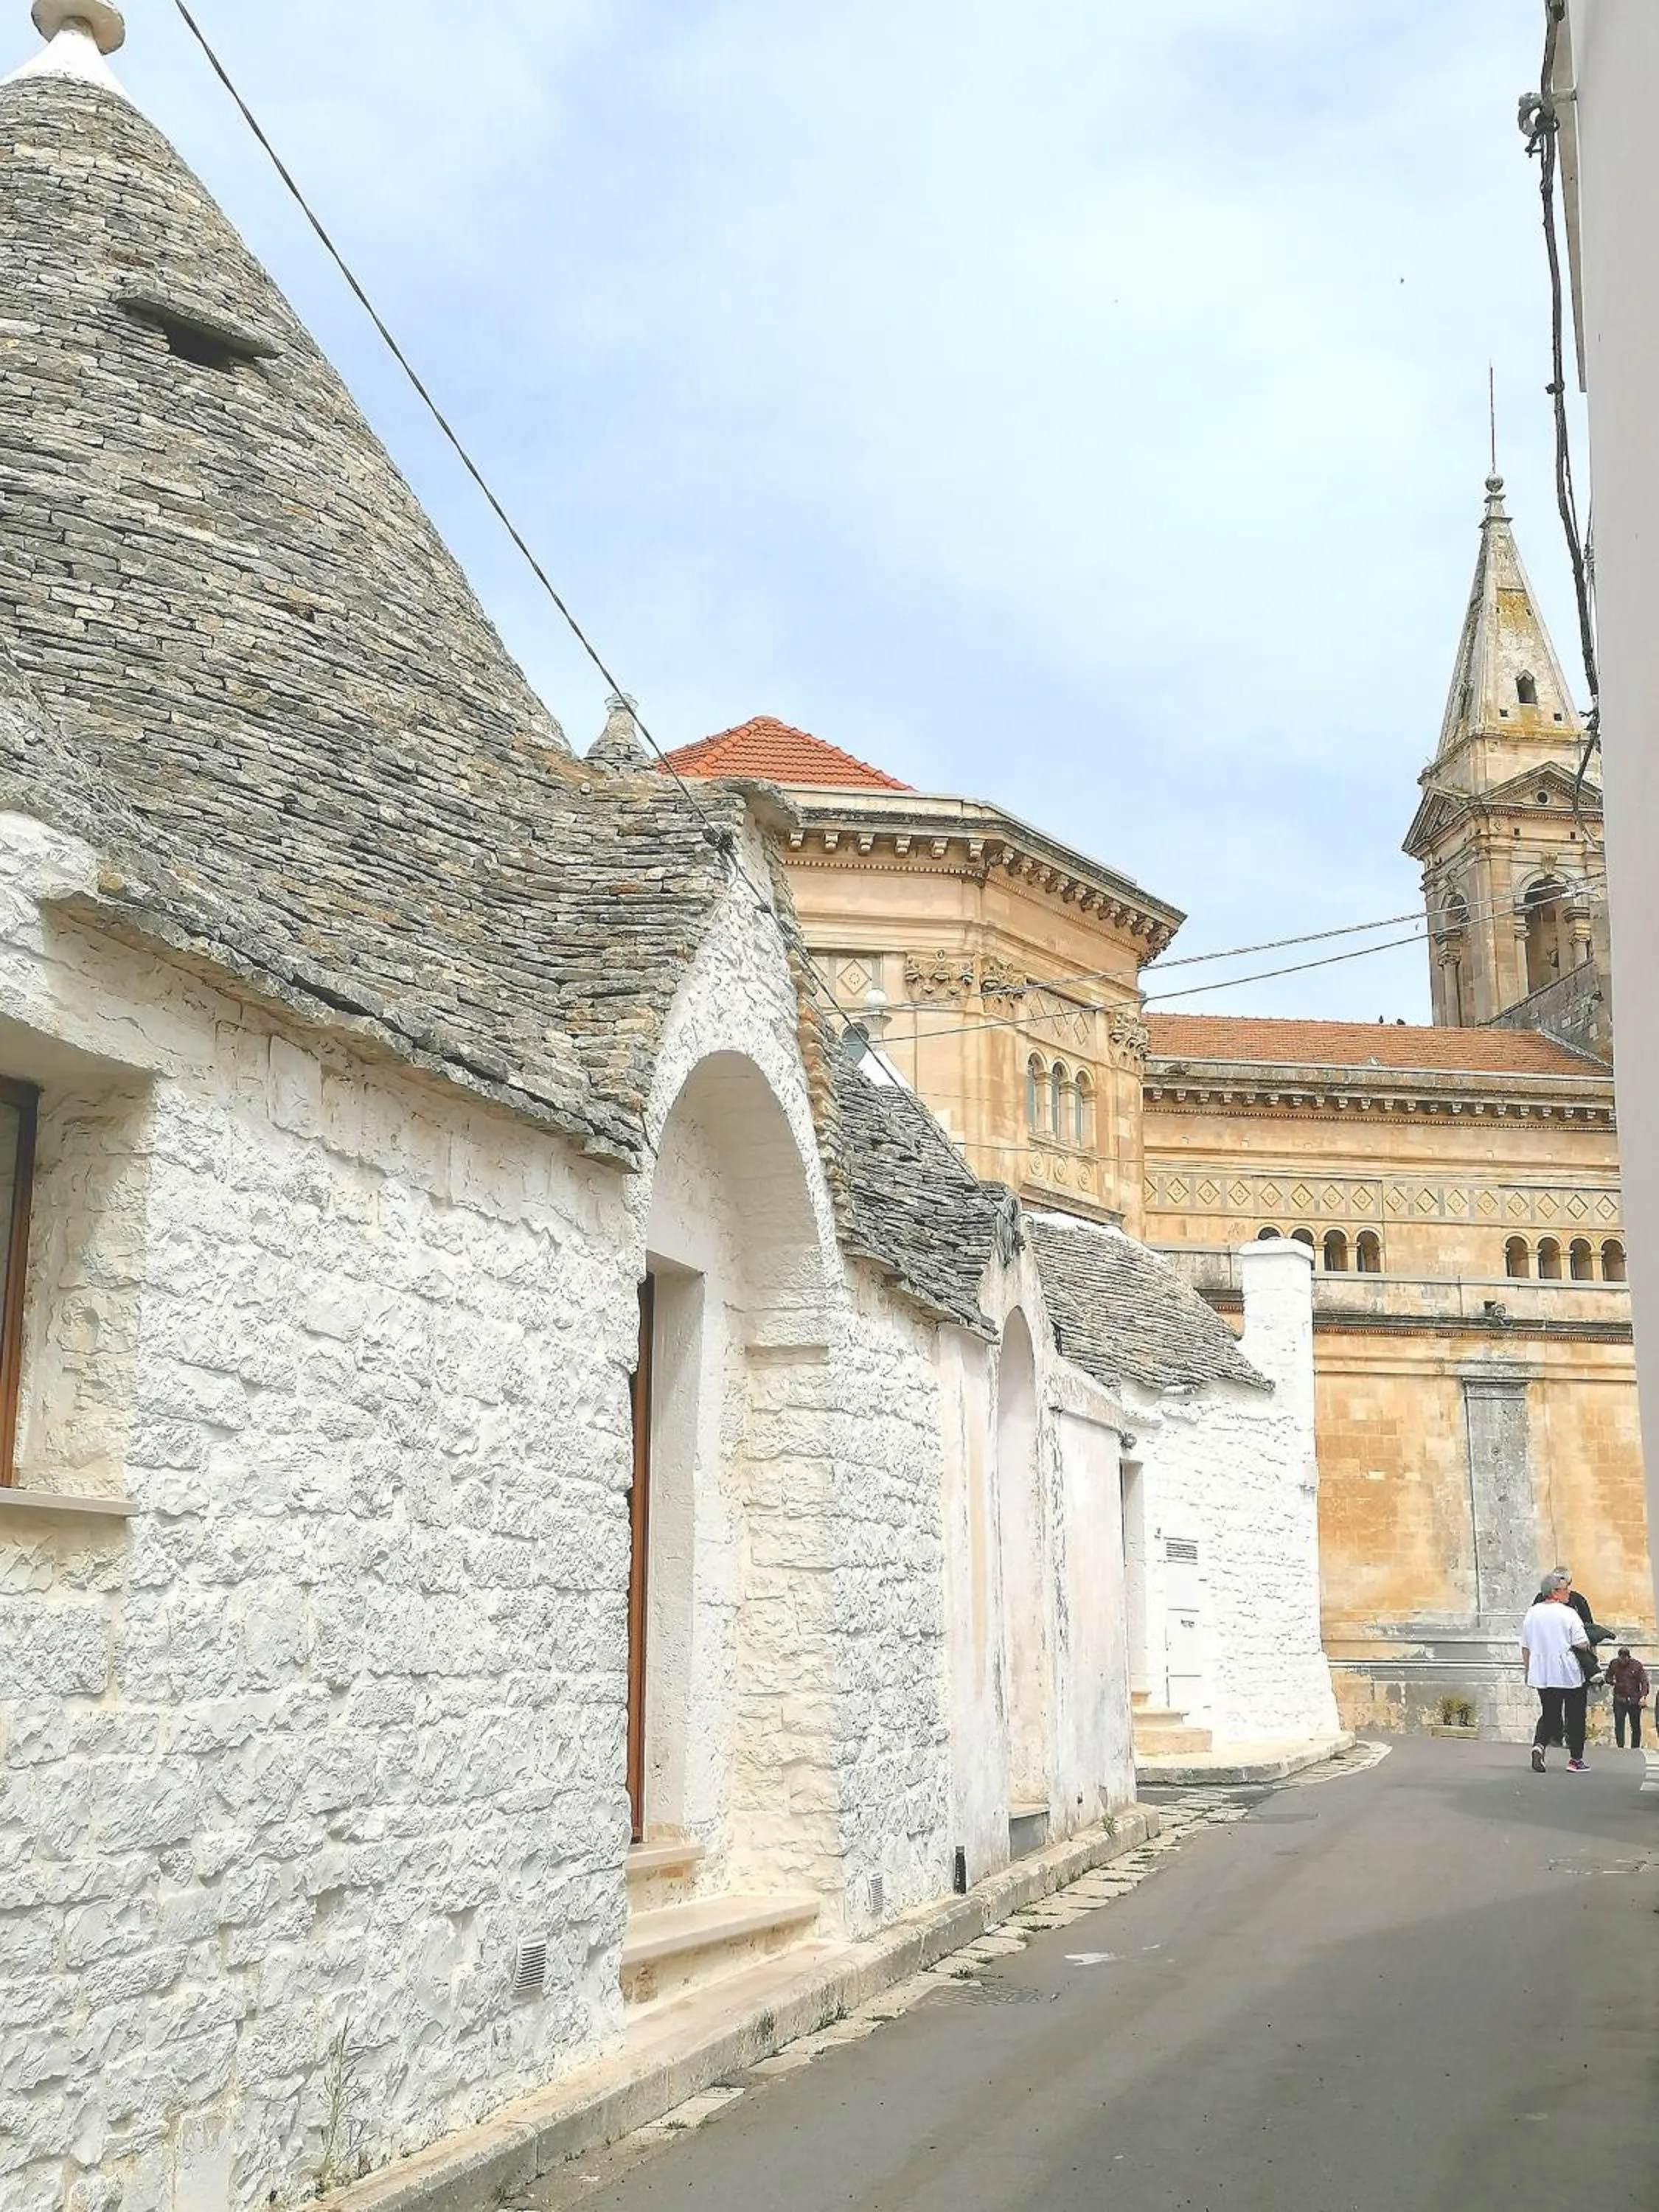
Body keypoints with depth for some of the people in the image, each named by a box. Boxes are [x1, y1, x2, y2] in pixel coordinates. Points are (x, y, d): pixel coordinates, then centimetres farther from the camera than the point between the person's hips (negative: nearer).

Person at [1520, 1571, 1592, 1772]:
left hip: (1542, 1674, 5)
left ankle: (1539, 1744, -13)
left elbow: (1525, 1647, 10)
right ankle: (1575, 1759, 14)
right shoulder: (1568, 1613, -12)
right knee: (1575, 1716, 10)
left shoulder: (1532, 1613, 4)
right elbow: (1582, 1644, -15)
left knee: (1548, 1714, 13)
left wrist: (1528, 1670, 21)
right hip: (1569, 1674, -4)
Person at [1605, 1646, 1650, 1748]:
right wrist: (1611, 1682, -7)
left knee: (1636, 1726, 6)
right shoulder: (1614, 1664, 2)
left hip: (1634, 1701, -1)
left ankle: (1635, 1748, 16)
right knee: (1619, 1724, -2)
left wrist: (1643, 1696, -19)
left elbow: (1644, 1681, -7)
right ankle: (1620, 1747, 5)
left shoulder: (1637, 1665, -6)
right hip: (1619, 1700, 1)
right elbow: (1608, 1676, 17)